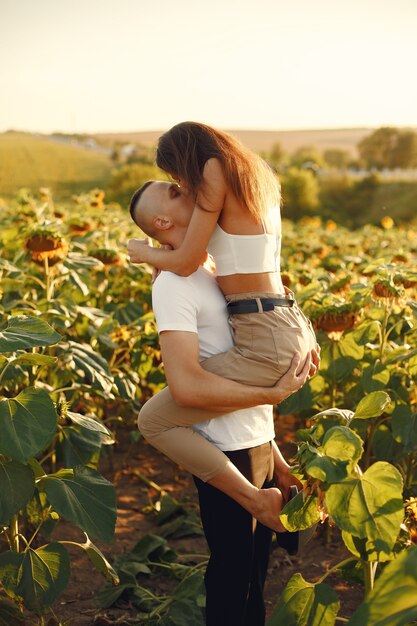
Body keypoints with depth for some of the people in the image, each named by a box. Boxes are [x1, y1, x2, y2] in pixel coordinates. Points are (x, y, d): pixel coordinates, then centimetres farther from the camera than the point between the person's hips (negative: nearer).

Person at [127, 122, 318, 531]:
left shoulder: (216, 172, -8)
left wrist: (144, 253, 10)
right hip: (294, 332, 10)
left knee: (154, 420, -1)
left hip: (264, 342, -10)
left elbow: (186, 263, -11)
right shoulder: (258, 183, 17)